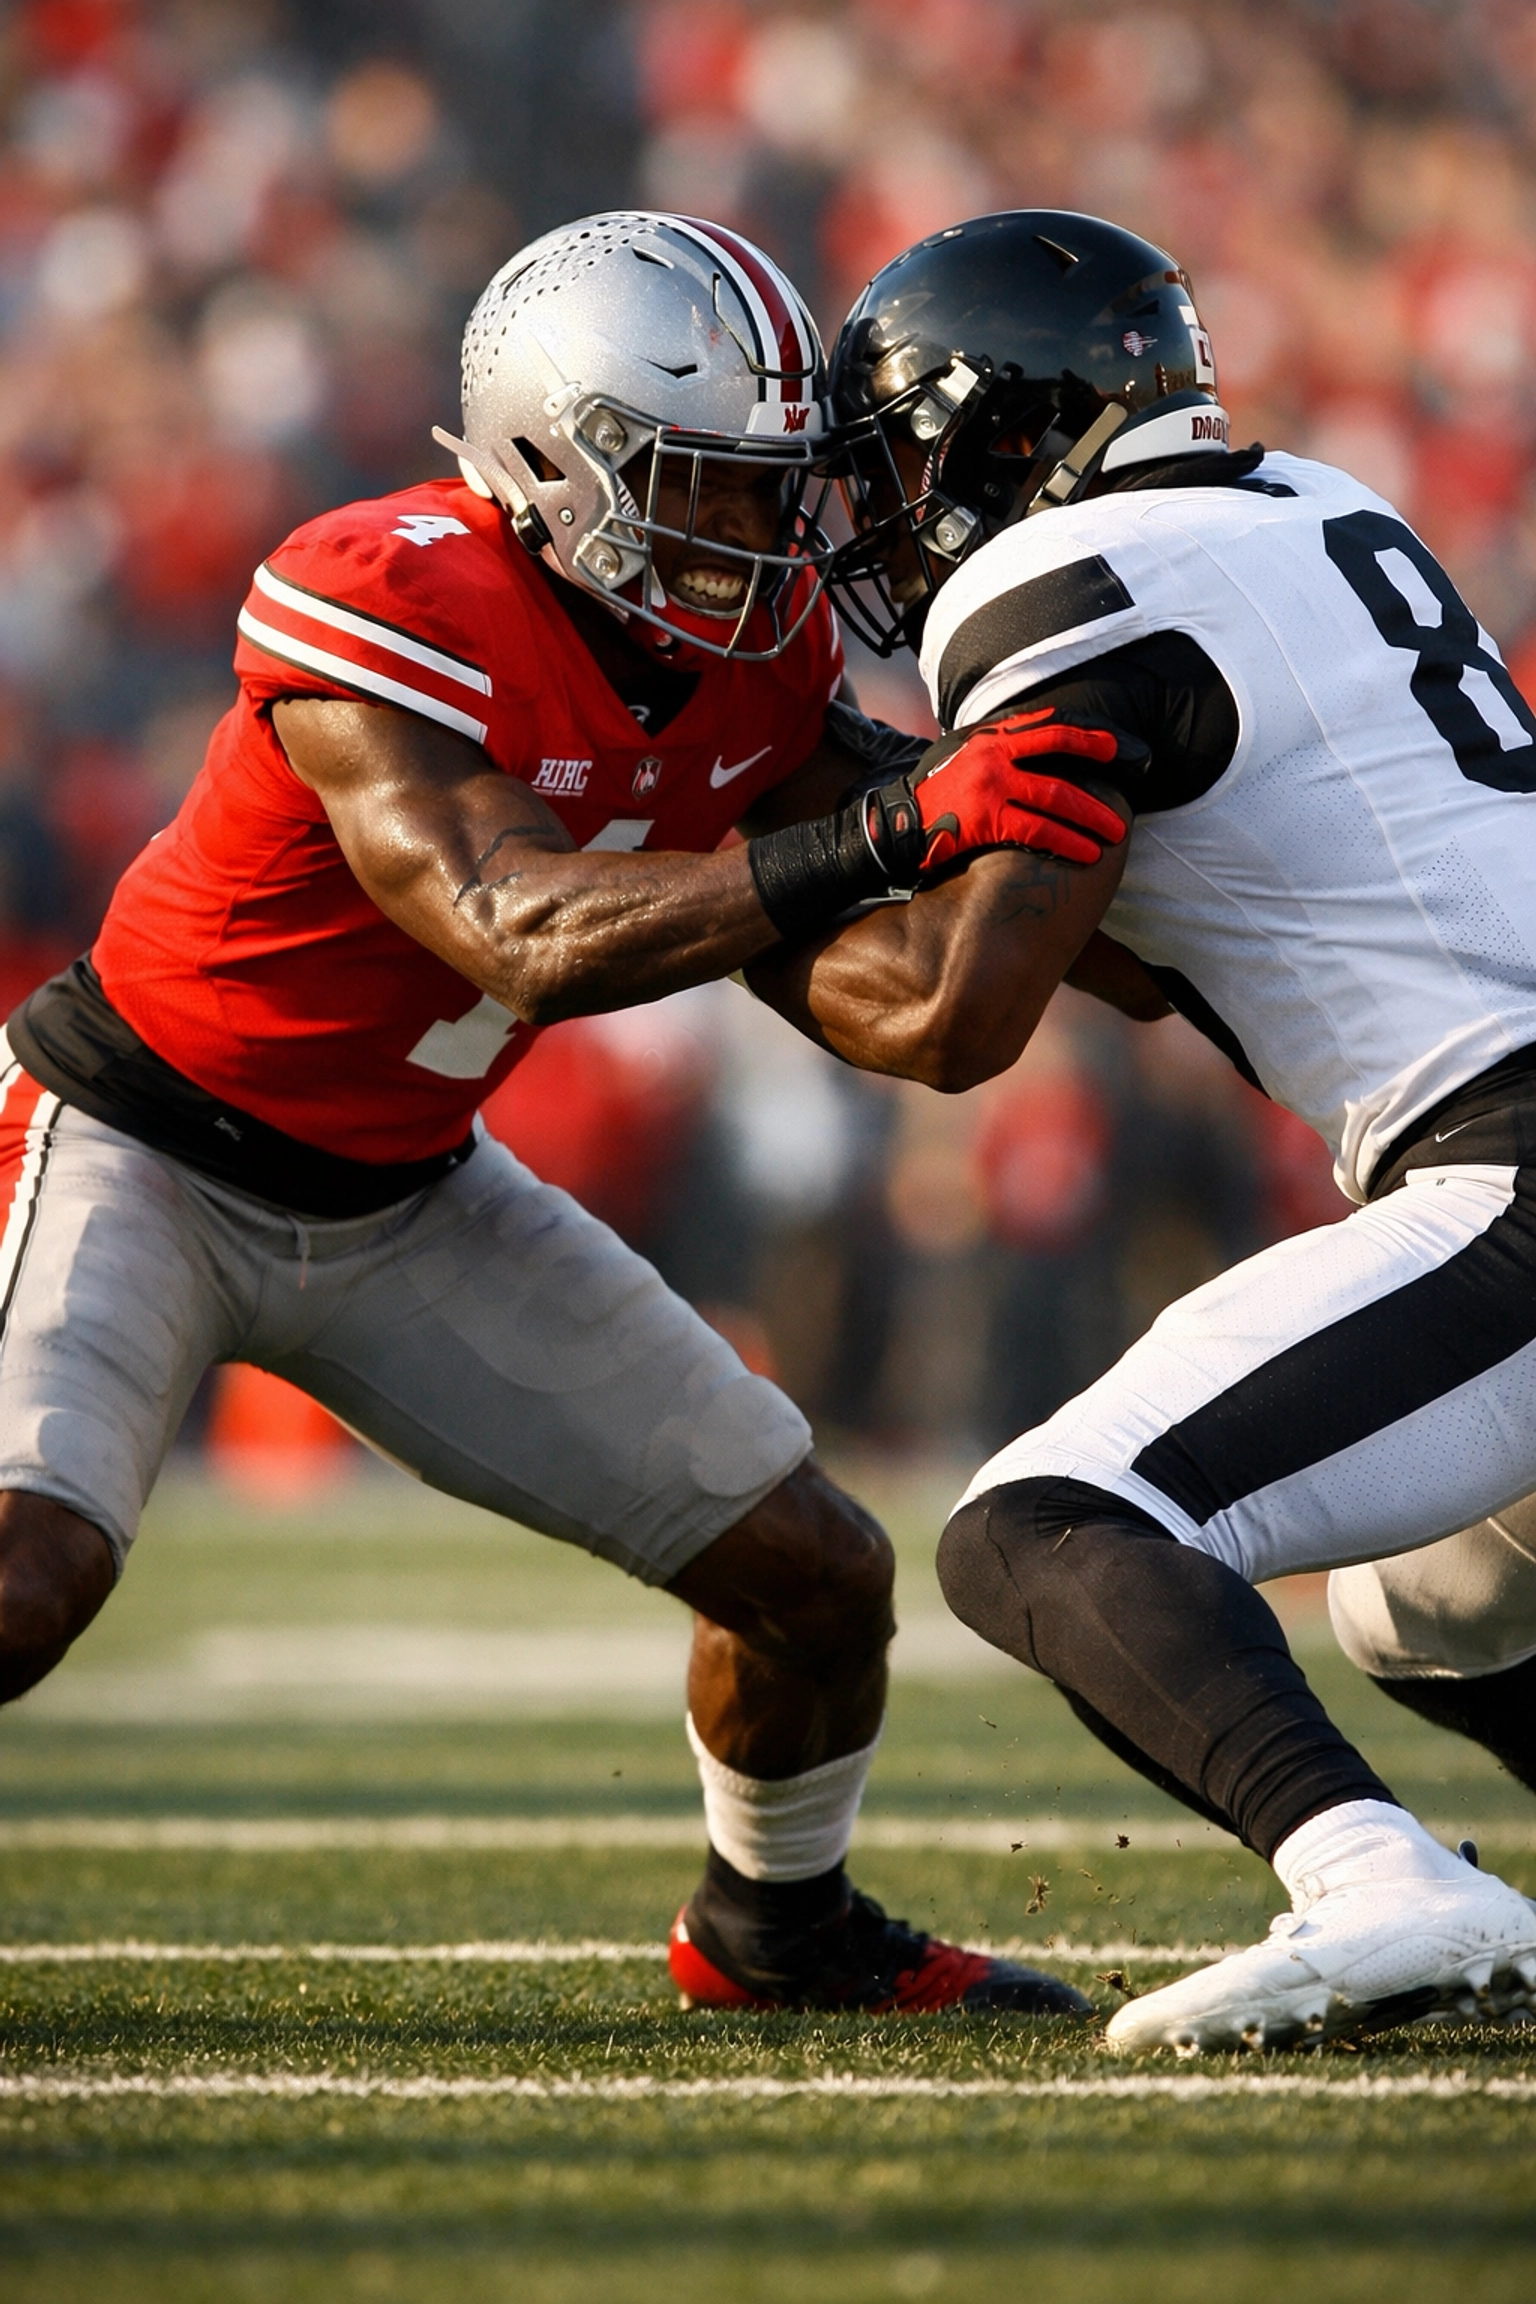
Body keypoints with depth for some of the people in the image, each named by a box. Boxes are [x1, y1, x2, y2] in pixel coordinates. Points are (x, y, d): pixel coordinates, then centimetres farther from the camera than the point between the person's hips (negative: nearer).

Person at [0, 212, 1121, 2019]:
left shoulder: (759, 635, -7)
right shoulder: (382, 607, -30)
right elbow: (523, 937, -40)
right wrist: (887, 841, -47)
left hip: (403, 1194, 7)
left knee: (818, 1577, 5)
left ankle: (775, 1928, 33)